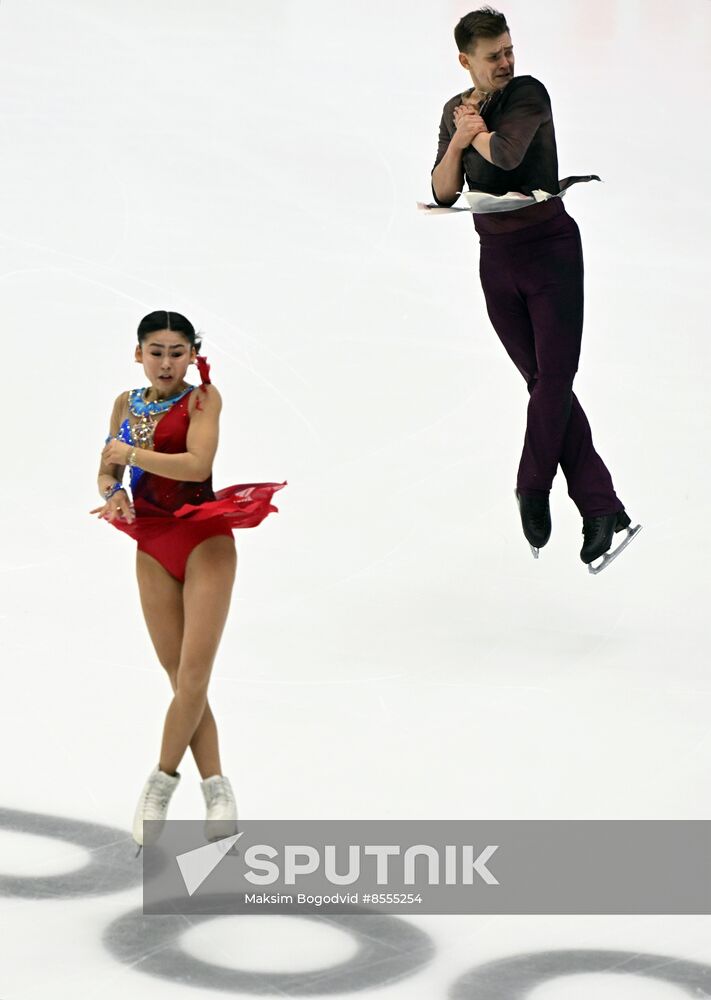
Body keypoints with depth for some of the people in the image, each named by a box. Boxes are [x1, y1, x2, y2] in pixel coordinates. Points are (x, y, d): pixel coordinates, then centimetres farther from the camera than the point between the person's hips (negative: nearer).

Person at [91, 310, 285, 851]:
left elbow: (197, 464, -20)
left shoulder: (203, 398, -6)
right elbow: (107, 472, 15)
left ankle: (161, 782, 2)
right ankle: (218, 792, 6)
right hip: (153, 547, 5)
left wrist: (132, 453, -14)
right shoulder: (126, 403, 10)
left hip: (205, 540, -5)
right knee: (180, 678, 3)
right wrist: (115, 492, -7)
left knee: (195, 672, -10)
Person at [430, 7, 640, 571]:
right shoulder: (456, 111, 8)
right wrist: (458, 141, -10)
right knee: (545, 383, 3)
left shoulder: (529, 95, -10)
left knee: (553, 378, -6)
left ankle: (532, 491, 14)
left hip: (551, 248, -5)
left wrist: (476, 130, -8)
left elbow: (508, 153, -28)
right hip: (497, 258, 5)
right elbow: (443, 193, 5)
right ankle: (602, 510, 5)